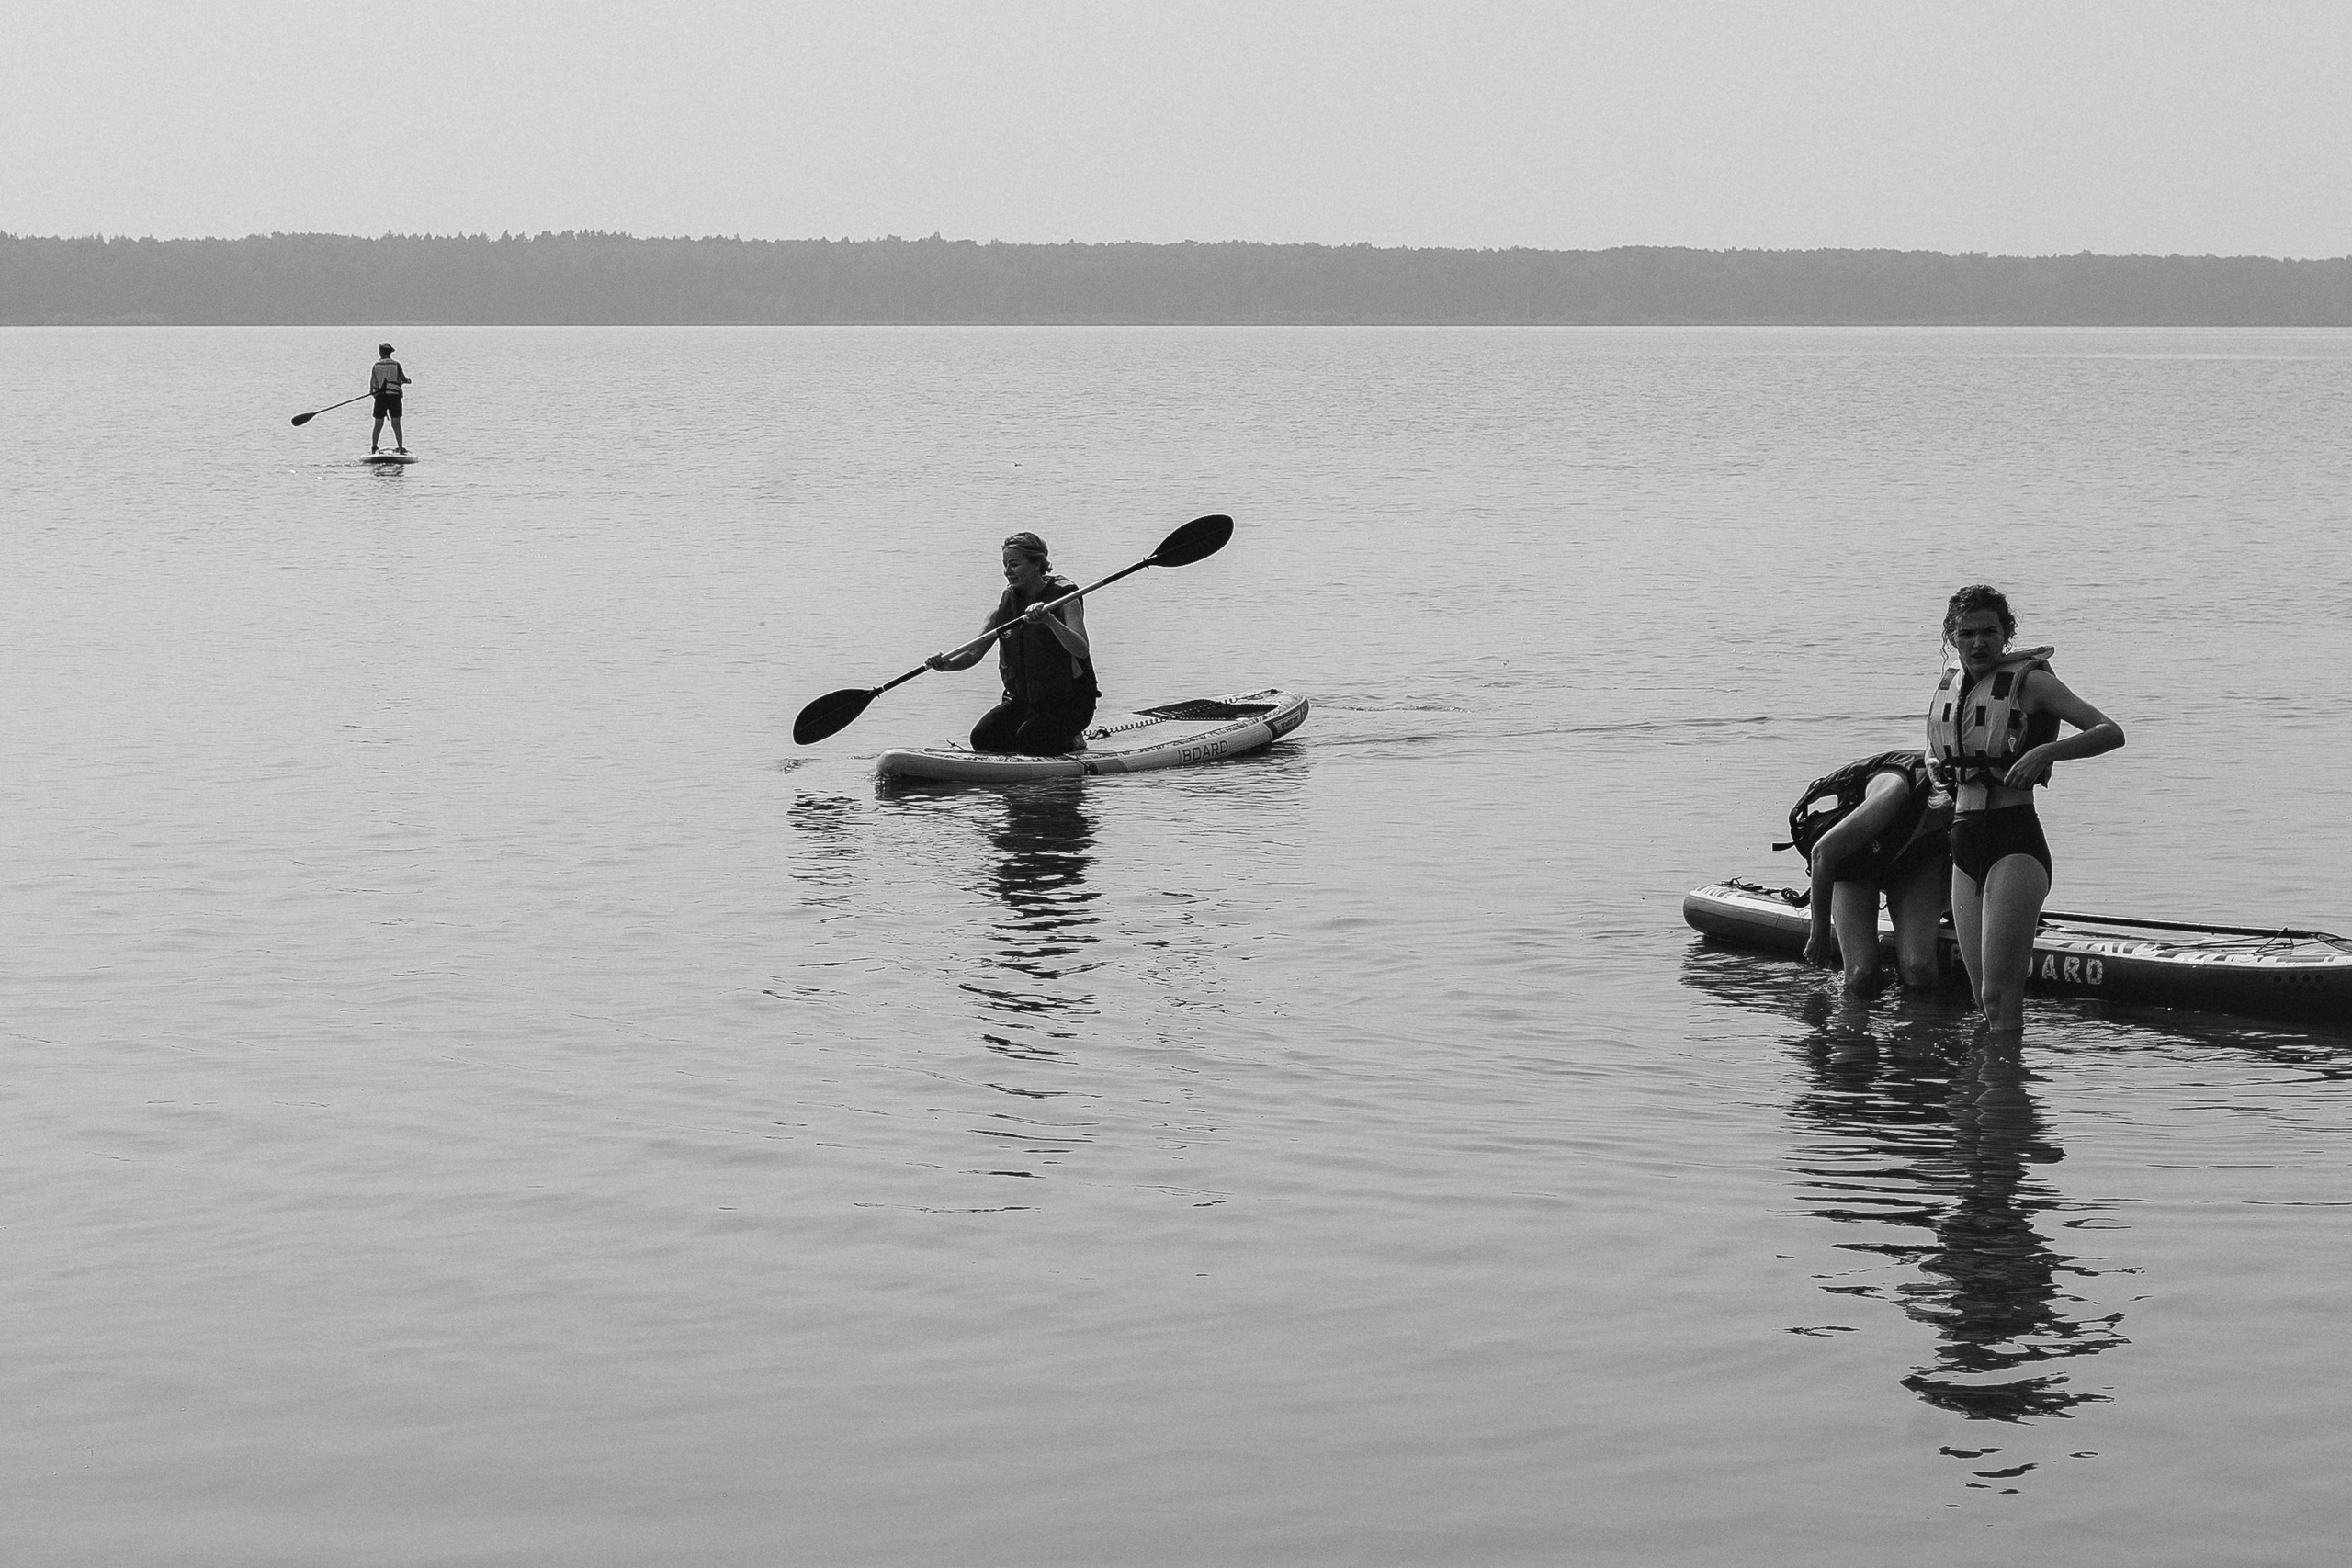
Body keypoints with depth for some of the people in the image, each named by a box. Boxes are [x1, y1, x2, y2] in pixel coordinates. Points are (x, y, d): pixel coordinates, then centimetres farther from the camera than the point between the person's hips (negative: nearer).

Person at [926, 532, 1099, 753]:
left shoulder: (1063, 597, -13)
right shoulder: (1006, 603, 2)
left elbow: (1081, 650, -29)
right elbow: (974, 653, -1)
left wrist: (1049, 620, -44)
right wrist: (947, 664, -23)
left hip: (1068, 703, -6)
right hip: (1023, 700, 6)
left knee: (1029, 742, -27)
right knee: (982, 738, -13)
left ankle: (1072, 742, 4)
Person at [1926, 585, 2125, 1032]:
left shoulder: (2029, 680, -4)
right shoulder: (1948, 684, 14)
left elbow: (2111, 732, -13)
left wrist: (2045, 752, -25)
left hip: (2015, 843, -7)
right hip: (1964, 846, 7)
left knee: (1999, 996, -16)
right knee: (1985, 1001, 7)